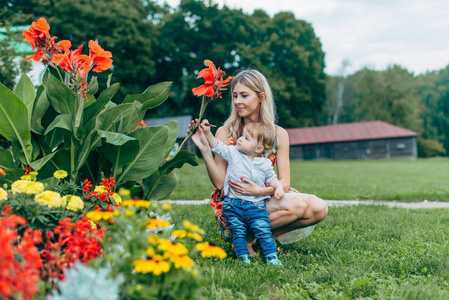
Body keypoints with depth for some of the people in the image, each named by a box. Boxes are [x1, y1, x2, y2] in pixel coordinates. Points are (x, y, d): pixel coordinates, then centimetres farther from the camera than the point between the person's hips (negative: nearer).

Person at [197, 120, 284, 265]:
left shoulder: (265, 164, 3)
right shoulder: (233, 153, 2)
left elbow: (271, 178, 14)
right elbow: (218, 147, 2)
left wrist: (278, 187, -4)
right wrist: (208, 133, -10)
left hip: (256, 205, -1)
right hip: (233, 203, 1)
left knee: (264, 231, -5)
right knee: (238, 233, 2)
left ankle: (272, 257, 4)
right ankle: (244, 258, 9)